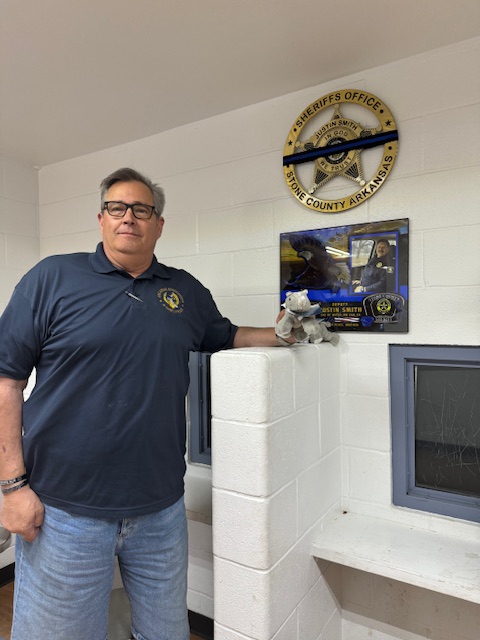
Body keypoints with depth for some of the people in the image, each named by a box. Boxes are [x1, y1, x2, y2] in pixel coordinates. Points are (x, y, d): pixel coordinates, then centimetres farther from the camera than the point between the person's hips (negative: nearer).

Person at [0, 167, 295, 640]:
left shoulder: (186, 290, 6)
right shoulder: (52, 277, -5)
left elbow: (225, 336, 21)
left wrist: (280, 333, 5)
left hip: (162, 508, 4)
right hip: (64, 511, -3)